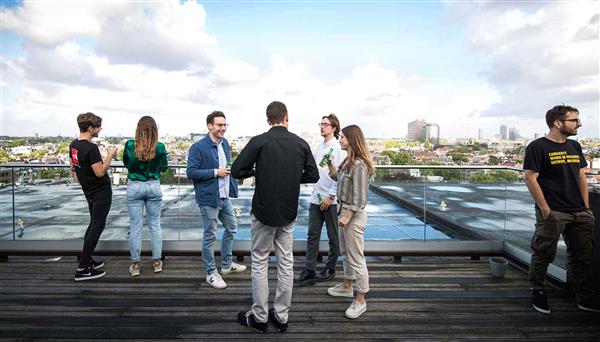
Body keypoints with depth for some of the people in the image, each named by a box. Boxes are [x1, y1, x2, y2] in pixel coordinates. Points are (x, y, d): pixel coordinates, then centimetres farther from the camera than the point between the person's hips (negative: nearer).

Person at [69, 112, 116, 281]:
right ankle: (82, 269, 1)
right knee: (97, 226, -3)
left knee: (93, 223, 20)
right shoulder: (91, 148, -23)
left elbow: (73, 168, 15)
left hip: (90, 191, 9)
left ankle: (86, 259, 28)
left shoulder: (73, 145, 6)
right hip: (101, 192, -9)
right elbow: (100, 172, -24)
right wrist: (110, 156, -14)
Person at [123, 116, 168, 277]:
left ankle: (135, 264, 16)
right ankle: (157, 261, 20)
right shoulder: (160, 147, -12)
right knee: (155, 224, 11)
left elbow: (125, 163, 8)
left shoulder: (129, 145, -10)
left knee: (135, 226, 8)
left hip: (134, 187, 0)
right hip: (153, 186, 0)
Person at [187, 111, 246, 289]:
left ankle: (226, 264, 37)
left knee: (231, 228, 19)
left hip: (225, 196, 8)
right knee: (210, 236, 4)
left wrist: (229, 169, 2)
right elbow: (191, 172, -18)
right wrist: (215, 172, -20)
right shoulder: (198, 147, -14)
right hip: (209, 198, -8)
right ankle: (211, 273, 20)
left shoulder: (225, 143, 7)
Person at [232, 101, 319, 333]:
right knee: (286, 263, 12)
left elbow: (237, 171, -11)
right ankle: (281, 317, 23)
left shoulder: (259, 141, -10)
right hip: (288, 213, 3)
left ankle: (259, 318, 19)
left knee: (259, 262, 9)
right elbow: (313, 175, 3)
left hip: (263, 212, -3)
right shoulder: (301, 144, -1)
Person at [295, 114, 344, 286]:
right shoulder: (319, 146, 10)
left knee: (333, 236, 11)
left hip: (330, 199, -6)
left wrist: (330, 196, -17)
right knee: (312, 236, 6)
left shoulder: (337, 147, -10)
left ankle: (330, 269, 26)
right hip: (316, 198, 6)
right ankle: (309, 272, 12)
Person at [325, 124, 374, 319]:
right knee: (345, 252, 23)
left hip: (354, 214, -10)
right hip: (344, 210, 10)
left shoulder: (359, 164, -20)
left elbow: (359, 196, -21)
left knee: (356, 258, -1)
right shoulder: (348, 161, 9)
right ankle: (347, 286, 41)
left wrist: (348, 216, -21)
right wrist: (331, 166, 8)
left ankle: (360, 300, 11)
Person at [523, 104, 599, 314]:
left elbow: (581, 177, 17)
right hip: (553, 213, -7)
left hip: (579, 213, 7)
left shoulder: (574, 146, 15)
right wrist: (545, 209, -16)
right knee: (543, 254, 1)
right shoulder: (537, 147, -9)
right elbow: (530, 178, -13)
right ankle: (538, 294, 18)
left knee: (582, 256, 14)